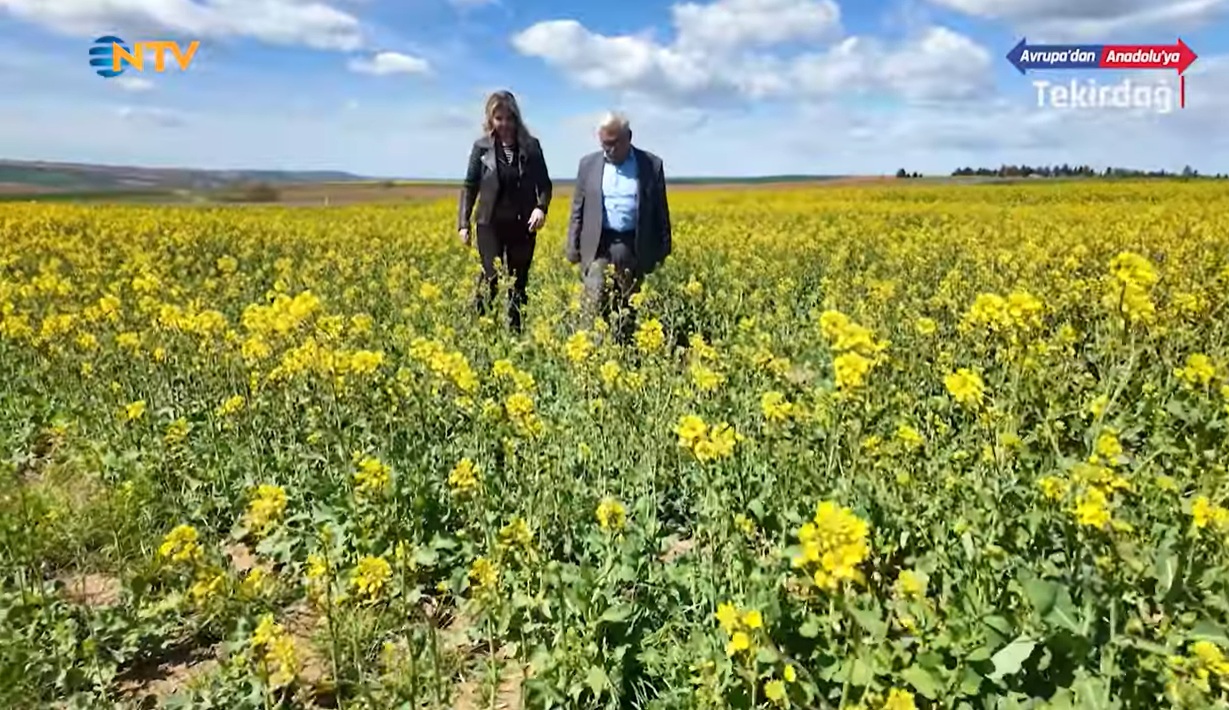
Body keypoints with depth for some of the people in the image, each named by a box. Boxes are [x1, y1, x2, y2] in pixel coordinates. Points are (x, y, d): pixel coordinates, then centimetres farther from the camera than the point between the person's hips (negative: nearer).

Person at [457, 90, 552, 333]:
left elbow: (544, 183, 4)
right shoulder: (482, 146, 0)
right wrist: (463, 224, -5)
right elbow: (470, 186, 2)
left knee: (519, 282, 7)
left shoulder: (531, 145, 1)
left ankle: (515, 331, 17)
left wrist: (541, 207, -17)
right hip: (490, 223, -1)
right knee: (491, 277, -8)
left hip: (523, 224, 1)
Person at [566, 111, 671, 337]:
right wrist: (573, 248, 4)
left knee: (629, 310, 6)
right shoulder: (588, 164, 7)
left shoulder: (652, 165, 3)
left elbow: (661, 211, 7)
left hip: (634, 247, 0)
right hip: (599, 245, 0)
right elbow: (577, 210, 9)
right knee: (596, 305, -10)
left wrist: (663, 249, 5)